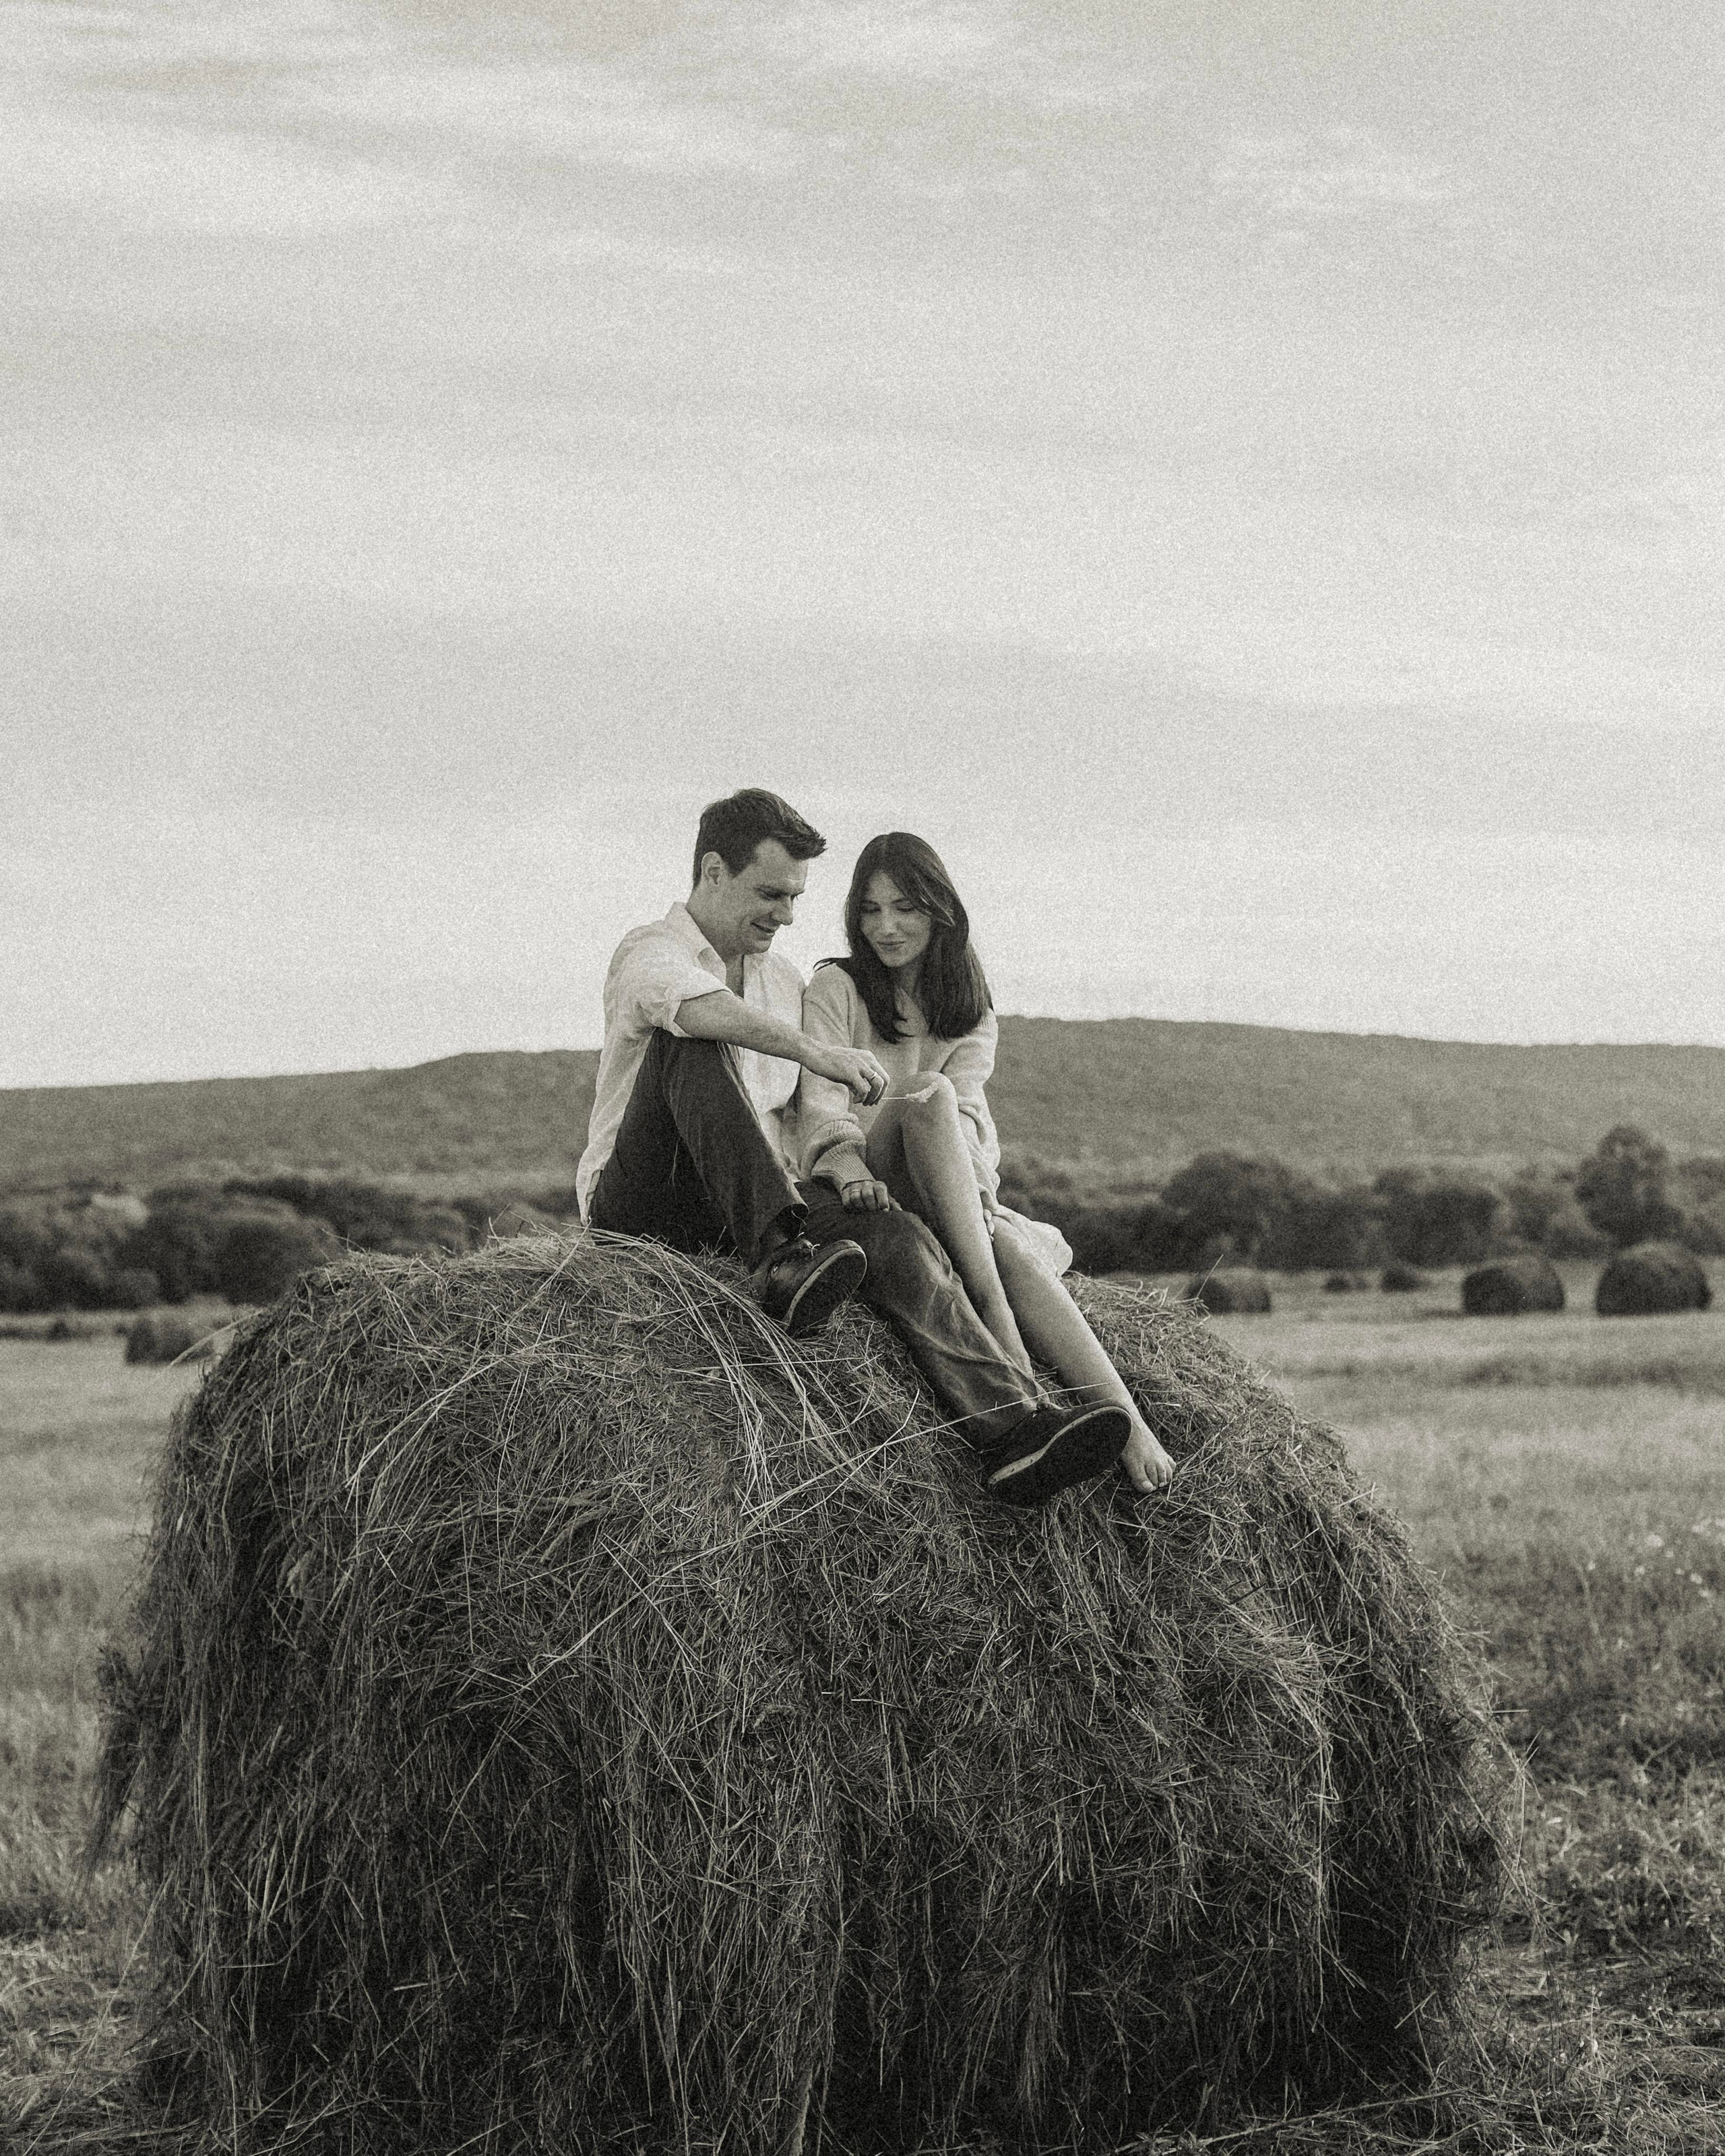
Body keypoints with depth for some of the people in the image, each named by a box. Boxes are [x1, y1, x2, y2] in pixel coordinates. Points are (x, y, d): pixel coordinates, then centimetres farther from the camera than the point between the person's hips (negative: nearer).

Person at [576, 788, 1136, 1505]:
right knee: (690, 1045, -31)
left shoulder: (785, 981, 22)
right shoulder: (651, 953, -2)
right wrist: (813, 1050, -39)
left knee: (892, 1231, -23)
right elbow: (690, 1004, -28)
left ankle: (1012, 1432, -41)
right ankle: (781, 1255, -44)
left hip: (748, 1213, 5)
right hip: (639, 1201, -5)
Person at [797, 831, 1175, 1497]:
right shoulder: (835, 988, 6)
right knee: (928, 1096, -34)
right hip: (873, 1194, -3)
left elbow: (966, 1105, -2)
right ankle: (993, 1310, -46)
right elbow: (821, 1103, -10)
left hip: (957, 1200, 3)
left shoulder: (972, 1009, 17)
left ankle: (1127, 1422, -49)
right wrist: (852, 1169, -32)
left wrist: (971, 1187, -23)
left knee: (1012, 1248, -32)